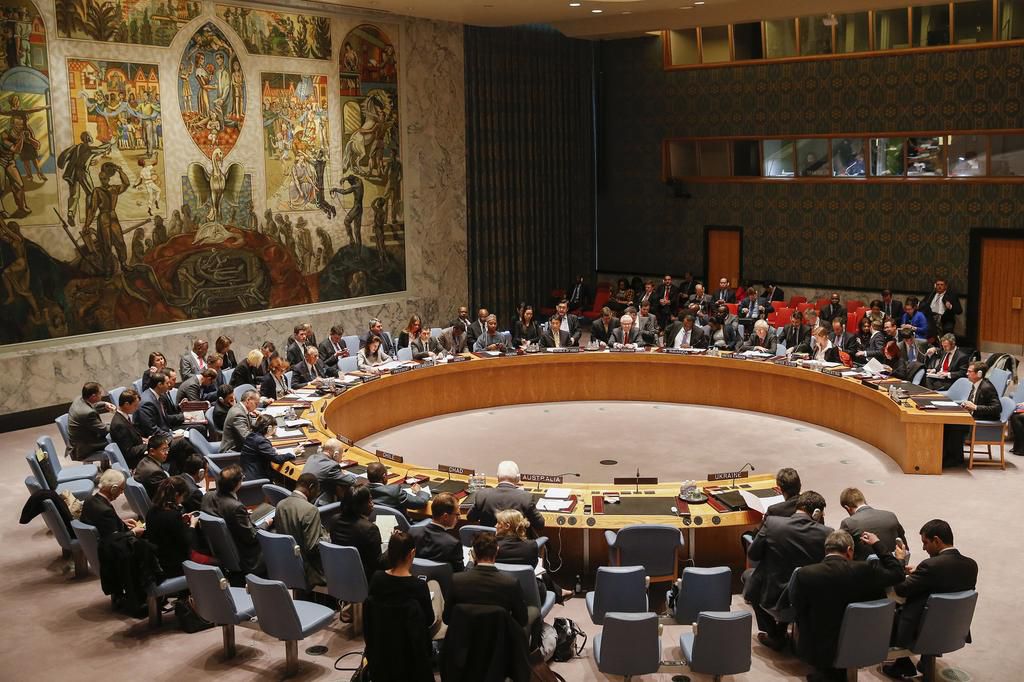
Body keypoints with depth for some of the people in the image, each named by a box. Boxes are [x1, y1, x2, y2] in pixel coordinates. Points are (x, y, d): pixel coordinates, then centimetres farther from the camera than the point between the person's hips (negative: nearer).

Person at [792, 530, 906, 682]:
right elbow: (897, 573, -1)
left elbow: (799, 615, -6)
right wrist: (878, 544, 7)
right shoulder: (864, 570, -18)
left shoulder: (805, 574, -19)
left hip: (819, 650, -1)